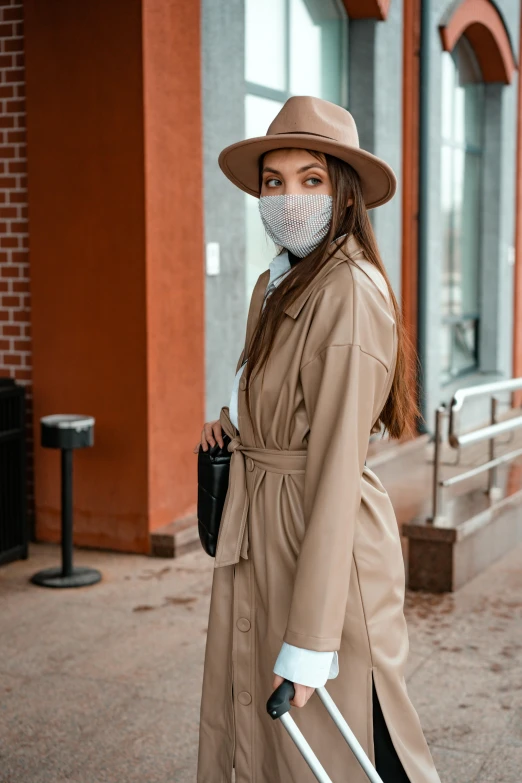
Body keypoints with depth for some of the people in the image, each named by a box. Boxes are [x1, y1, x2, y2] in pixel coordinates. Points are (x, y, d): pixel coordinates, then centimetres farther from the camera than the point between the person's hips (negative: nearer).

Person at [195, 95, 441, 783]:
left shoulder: (350, 292, -19)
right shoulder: (275, 284, 10)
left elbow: (338, 467, -23)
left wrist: (310, 639, -23)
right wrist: (235, 423, 4)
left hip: (323, 545, -9)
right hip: (261, 542, 9)